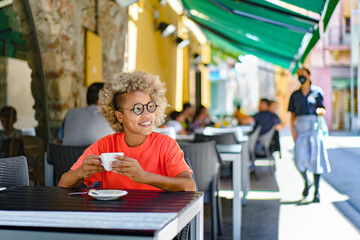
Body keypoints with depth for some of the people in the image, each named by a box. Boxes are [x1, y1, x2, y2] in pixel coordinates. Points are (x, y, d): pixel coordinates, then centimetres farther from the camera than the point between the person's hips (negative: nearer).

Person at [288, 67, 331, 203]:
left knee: (315, 158, -4)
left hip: (314, 127, -2)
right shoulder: (295, 95, 13)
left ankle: (317, 191, 4)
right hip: (300, 127, 2)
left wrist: (318, 110, -19)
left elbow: (323, 112, 4)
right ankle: (306, 183, 22)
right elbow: (292, 114, 12)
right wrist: (292, 129, -2)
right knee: (300, 159, -6)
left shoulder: (317, 92, 5)